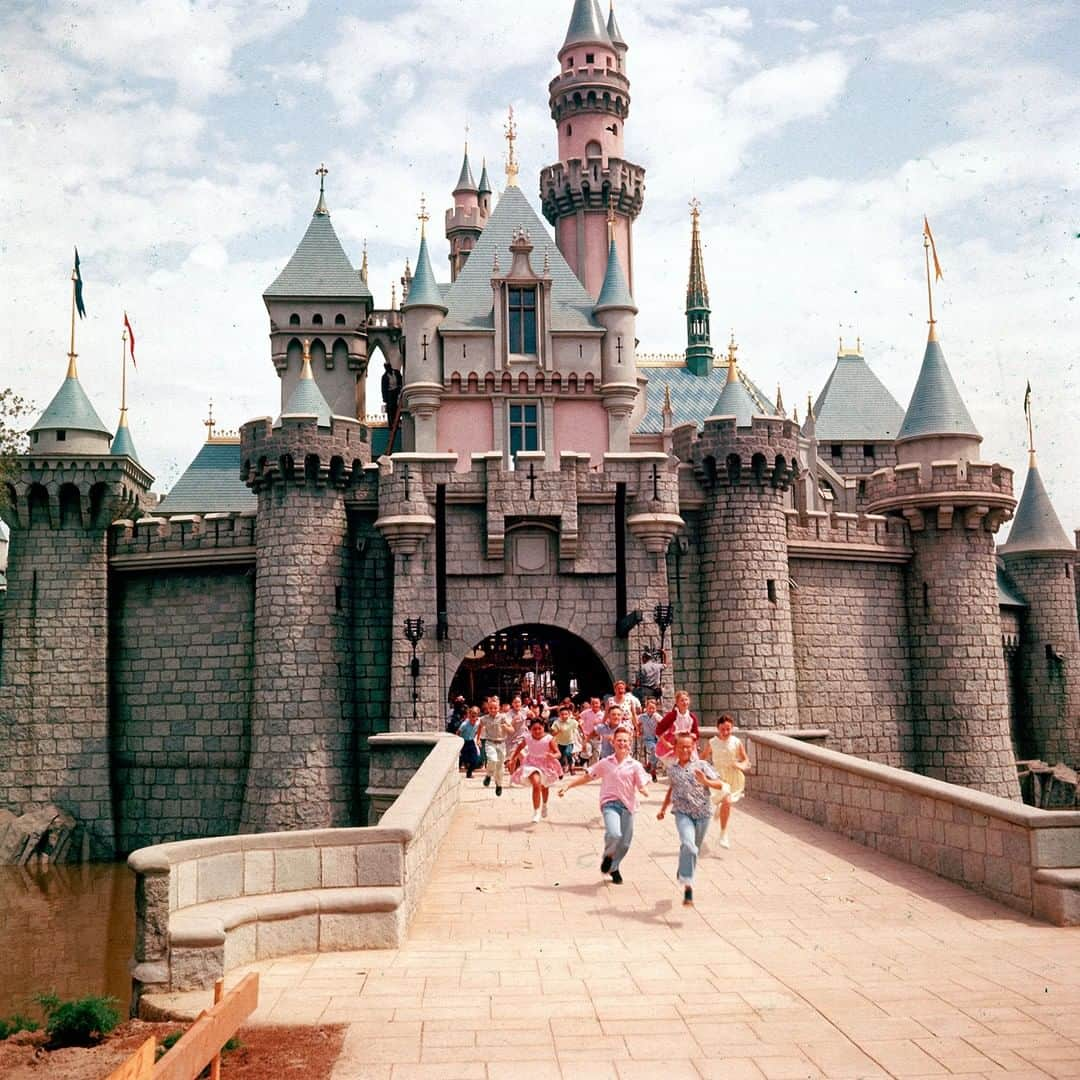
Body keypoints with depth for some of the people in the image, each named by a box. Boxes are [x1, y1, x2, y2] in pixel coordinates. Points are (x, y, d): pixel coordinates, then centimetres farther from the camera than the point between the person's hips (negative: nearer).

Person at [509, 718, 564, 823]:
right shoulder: (527, 738, -15)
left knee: (544, 787, 27)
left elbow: (558, 753, -23)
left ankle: (544, 806, 58)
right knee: (536, 784, -28)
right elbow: (520, 747, 4)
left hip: (545, 765, 1)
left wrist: (553, 756, -45)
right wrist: (512, 759, 7)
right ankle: (536, 813, -21)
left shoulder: (549, 739, -23)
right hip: (532, 764, -1)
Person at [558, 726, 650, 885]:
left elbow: (643, 786, -2)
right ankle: (608, 855, 8)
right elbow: (586, 776, 12)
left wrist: (644, 791, -26)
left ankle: (613, 867, 36)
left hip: (628, 806, 1)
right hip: (610, 803, -1)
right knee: (614, 834, -26)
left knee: (624, 843, 6)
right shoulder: (605, 763, 7)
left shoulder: (635, 765, 4)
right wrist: (567, 786, 6)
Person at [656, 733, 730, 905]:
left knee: (694, 849, 13)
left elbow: (720, 785, -7)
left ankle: (683, 874, 40)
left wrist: (705, 781, -25)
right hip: (682, 813, 0)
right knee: (688, 845, -23)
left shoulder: (702, 765, -2)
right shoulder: (672, 768, 7)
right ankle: (688, 886, -22)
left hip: (702, 813, 1)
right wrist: (663, 809, 27)